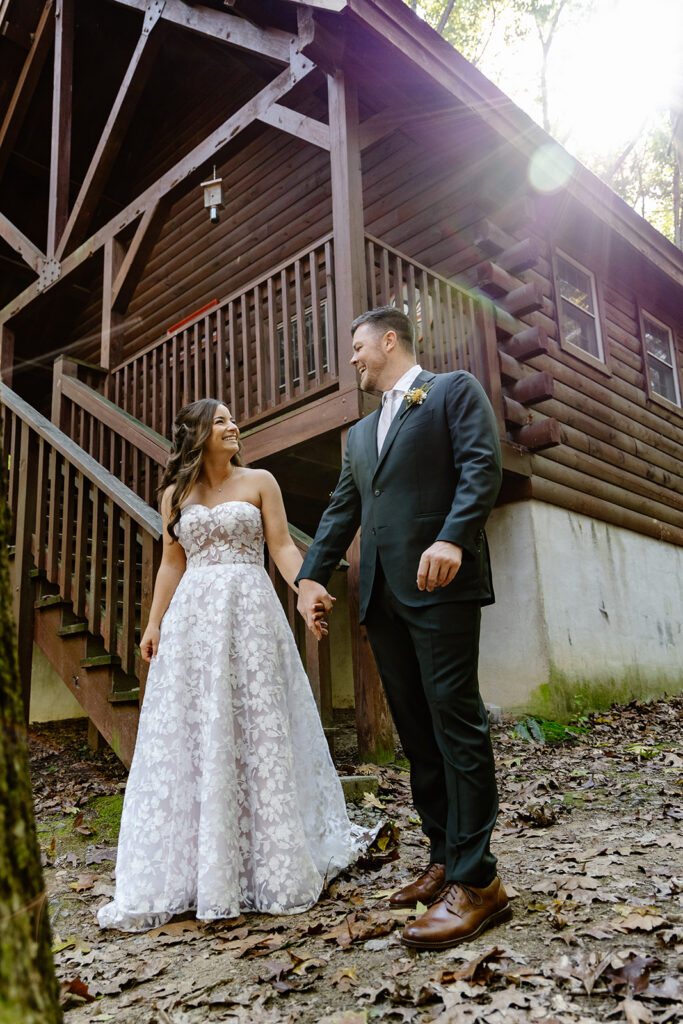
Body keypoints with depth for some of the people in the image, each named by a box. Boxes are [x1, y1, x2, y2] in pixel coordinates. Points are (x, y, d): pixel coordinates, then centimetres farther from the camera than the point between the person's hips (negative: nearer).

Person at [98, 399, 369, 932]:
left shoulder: (259, 482, 6)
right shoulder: (175, 495, 12)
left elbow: (283, 545, -1)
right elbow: (172, 564, 13)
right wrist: (154, 625, 7)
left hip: (250, 612, -2)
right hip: (192, 618, 2)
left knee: (258, 727, 0)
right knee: (192, 734, 2)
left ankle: (274, 863, 14)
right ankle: (198, 867, 16)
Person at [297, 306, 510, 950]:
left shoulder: (455, 390, 7)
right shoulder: (359, 433, 27)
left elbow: (483, 467, -7)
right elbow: (341, 510, 23)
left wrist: (452, 538, -22)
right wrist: (311, 575, 11)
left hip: (441, 585, -7)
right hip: (382, 596, 7)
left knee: (455, 722, -9)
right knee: (417, 734, 8)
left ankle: (476, 880, -3)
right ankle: (445, 860, 18)